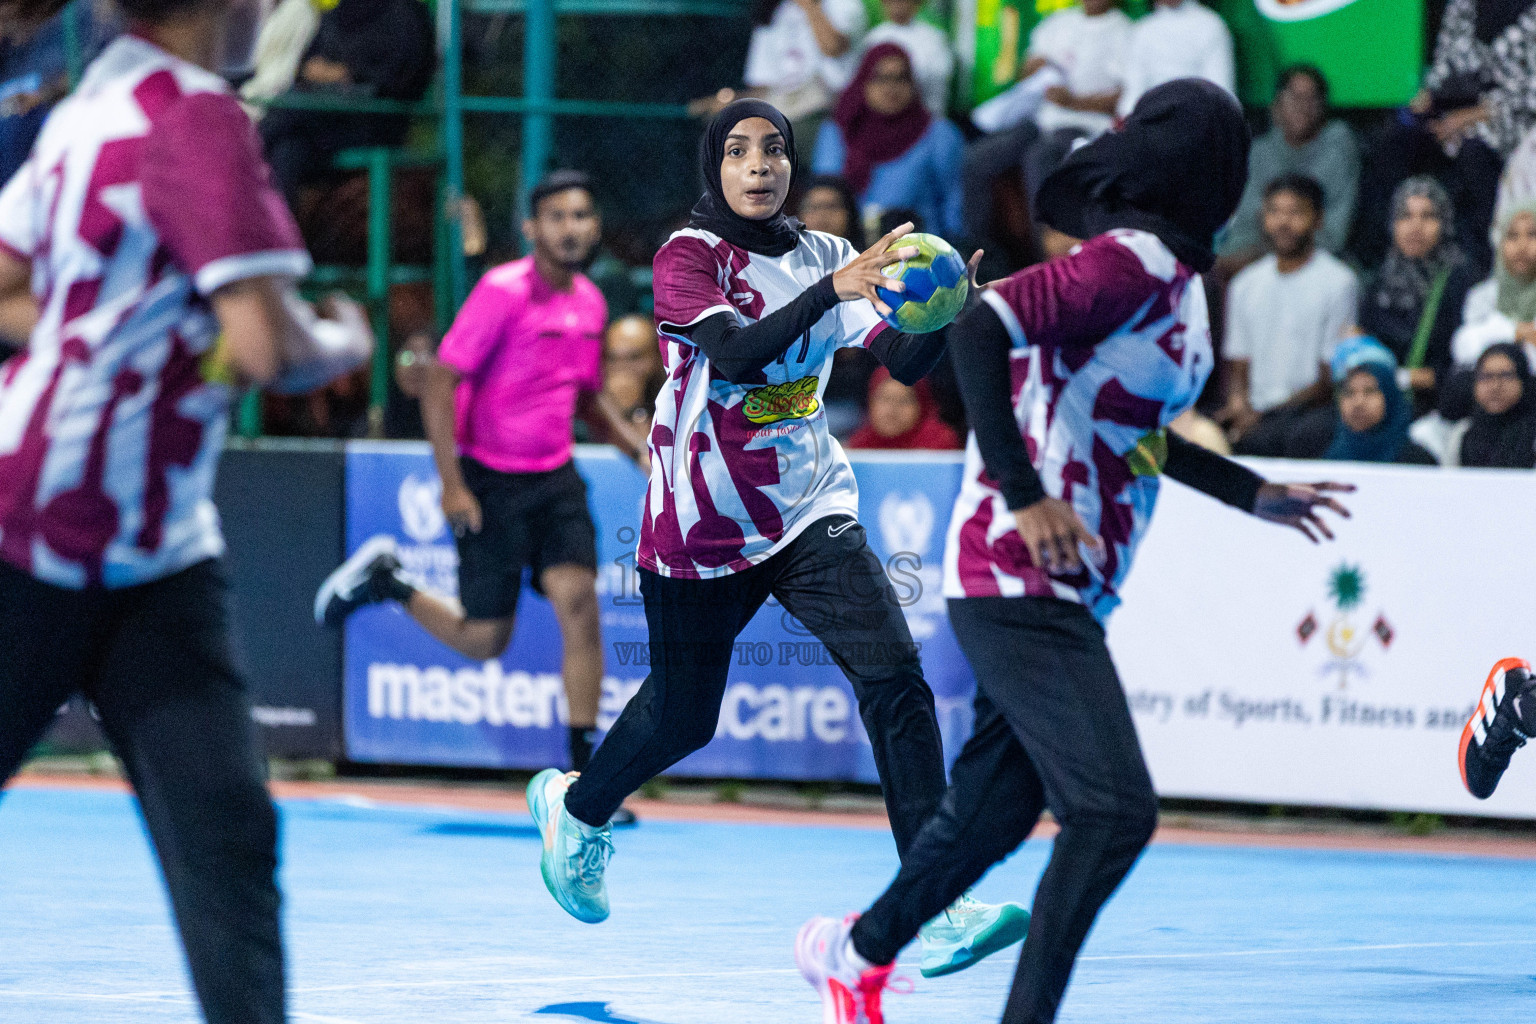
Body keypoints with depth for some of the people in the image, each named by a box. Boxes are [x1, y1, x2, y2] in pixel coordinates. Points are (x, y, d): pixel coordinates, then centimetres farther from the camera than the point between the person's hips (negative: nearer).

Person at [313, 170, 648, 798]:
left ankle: (584, 771, -8)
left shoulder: (589, 303, 5)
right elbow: (439, 383, -16)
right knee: (483, 641, 0)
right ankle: (383, 578, 27)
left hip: (554, 479, 5)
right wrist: (452, 484, -20)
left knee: (579, 600, -15)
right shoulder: (503, 292, -15)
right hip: (491, 481, -5)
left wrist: (637, 446, 7)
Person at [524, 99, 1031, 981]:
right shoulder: (687, 256, -9)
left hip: (811, 513, 3)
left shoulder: (826, 256, 5)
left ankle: (936, 910, -21)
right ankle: (575, 808, 45)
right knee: (683, 714, 11)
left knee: (895, 677, -16)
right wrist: (834, 290, -39)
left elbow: (906, 362, -7)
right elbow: (735, 352, -28)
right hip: (701, 525, -3)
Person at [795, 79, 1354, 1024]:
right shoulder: (1133, 262, -17)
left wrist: (1252, 494, 28)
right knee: (1115, 810, -17)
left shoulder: (1176, 276, 12)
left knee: (996, 814, 20)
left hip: (1067, 596, 10)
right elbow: (980, 329, -27)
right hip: (1020, 583, -10)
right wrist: (1025, 498, -29)